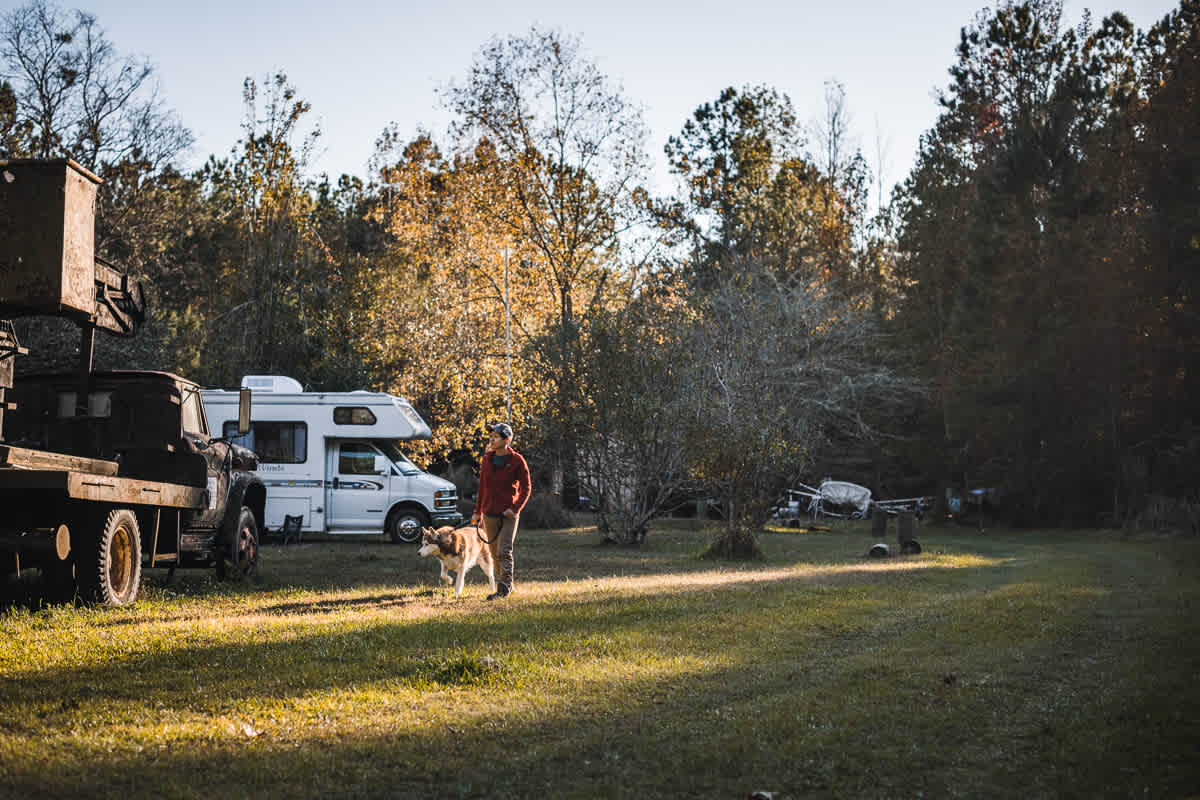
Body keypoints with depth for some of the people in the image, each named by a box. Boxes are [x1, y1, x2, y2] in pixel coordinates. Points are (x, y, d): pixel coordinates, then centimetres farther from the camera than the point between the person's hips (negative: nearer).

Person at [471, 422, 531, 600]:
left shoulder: (517, 461, -6)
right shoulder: (487, 459, 8)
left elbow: (525, 488, -3)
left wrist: (515, 508, -15)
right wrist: (477, 511, 13)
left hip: (508, 514, -5)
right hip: (489, 514, 5)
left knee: (504, 551, -14)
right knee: (495, 553, 10)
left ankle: (504, 587, -14)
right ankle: (508, 585, 23)